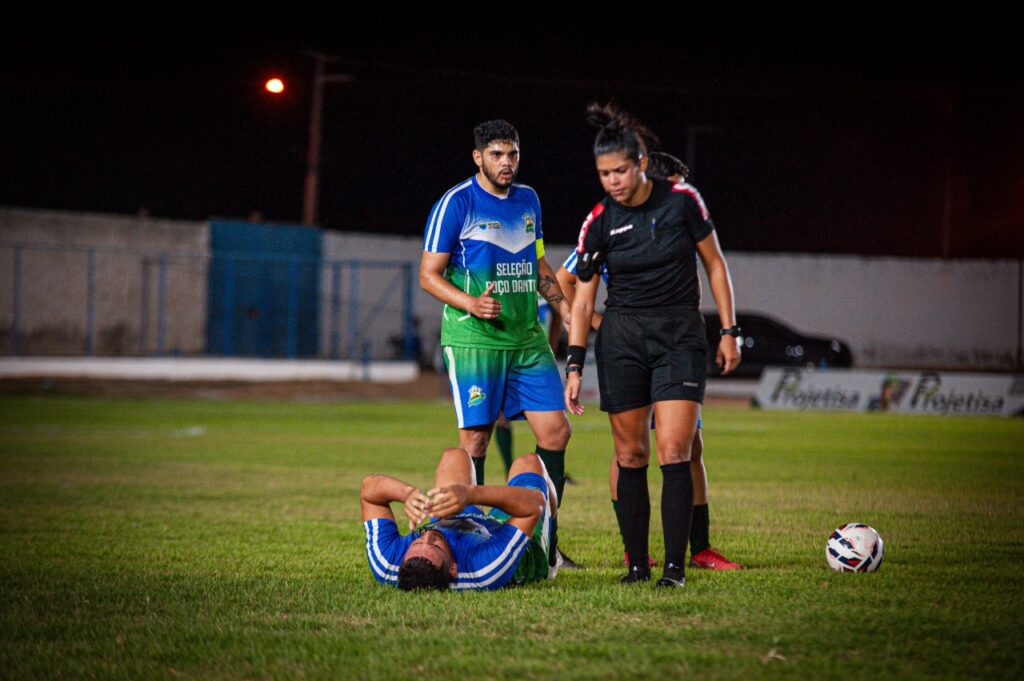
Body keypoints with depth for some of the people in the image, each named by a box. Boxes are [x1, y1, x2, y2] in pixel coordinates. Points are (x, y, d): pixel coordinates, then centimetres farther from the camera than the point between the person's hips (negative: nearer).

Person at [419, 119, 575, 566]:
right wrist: (470, 303, -20)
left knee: (555, 430, -1)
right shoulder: (456, 203, -5)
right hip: (473, 341, -6)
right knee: (475, 440, -6)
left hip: (528, 340, 6)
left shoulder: (528, 200, 14)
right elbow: (428, 274, -5)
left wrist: (567, 310, 14)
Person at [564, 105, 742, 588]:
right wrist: (574, 366, -2)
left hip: (680, 335, -2)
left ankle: (675, 565, -9)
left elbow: (714, 263, 4)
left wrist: (729, 331, 1)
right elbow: (582, 299, 3)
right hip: (622, 338, 2)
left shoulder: (682, 200, -7)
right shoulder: (599, 221, -4)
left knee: (674, 451, -12)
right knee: (630, 455, 1)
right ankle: (637, 563, 9)